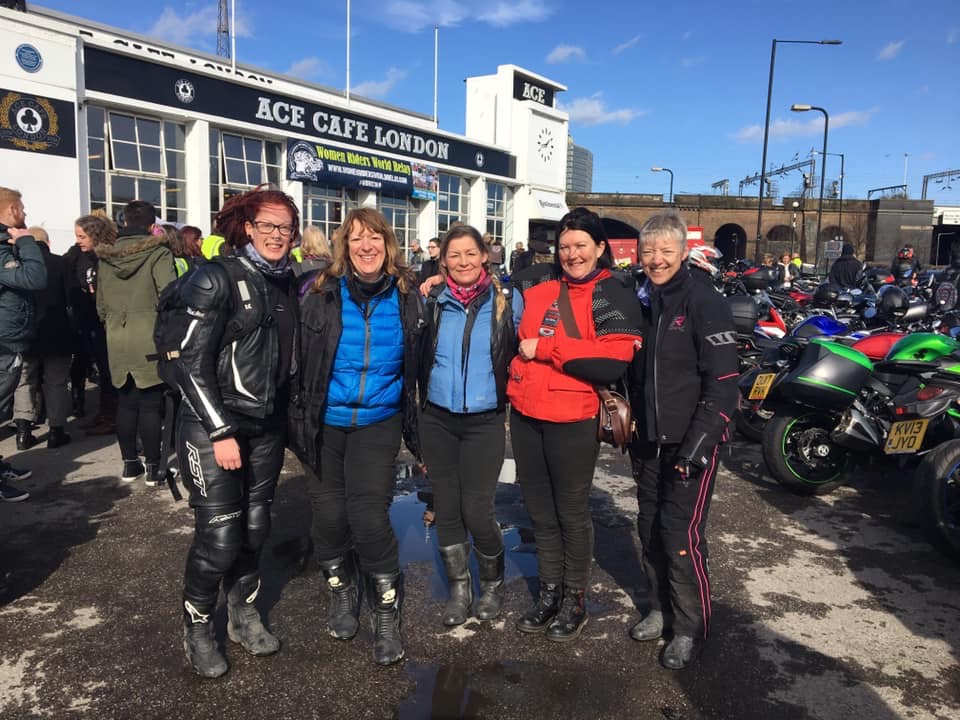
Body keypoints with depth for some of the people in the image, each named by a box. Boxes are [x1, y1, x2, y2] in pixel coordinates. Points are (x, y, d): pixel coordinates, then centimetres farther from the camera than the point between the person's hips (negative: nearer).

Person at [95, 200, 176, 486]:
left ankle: (129, 463, 22)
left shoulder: (106, 255, 7)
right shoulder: (158, 253, -11)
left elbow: (100, 301, 13)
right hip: (149, 338, -5)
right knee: (151, 403, 1)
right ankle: (153, 468, 7)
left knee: (126, 401, 14)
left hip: (117, 339, 5)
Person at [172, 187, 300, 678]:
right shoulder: (217, 278, -11)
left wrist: (288, 422, 11)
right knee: (219, 536, -4)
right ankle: (196, 628, 21)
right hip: (212, 425, -5)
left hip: (266, 427, 6)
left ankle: (243, 615, 33)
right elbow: (191, 365, -14)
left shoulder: (286, 284, 7)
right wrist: (221, 433, -17)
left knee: (255, 528, 11)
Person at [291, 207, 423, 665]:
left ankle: (386, 614, 11)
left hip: (378, 422, -1)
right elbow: (300, 357, 0)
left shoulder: (407, 297, -1)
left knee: (368, 515, -10)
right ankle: (342, 593, 36)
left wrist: (416, 429, 10)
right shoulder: (322, 294, -5)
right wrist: (298, 417, 0)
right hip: (326, 422, 1)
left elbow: (419, 363, 9)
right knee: (329, 514, 8)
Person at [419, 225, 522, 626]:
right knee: (446, 507, 9)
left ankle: (492, 584, 24)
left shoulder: (507, 301, -3)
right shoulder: (432, 301, 2)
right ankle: (458, 589, 29)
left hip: (485, 421, -2)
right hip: (437, 419, 3)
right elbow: (415, 354, 16)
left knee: (476, 510, -4)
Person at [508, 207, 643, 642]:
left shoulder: (614, 297, -6)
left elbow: (611, 363, -20)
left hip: (573, 421, -5)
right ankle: (549, 592, 33)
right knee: (539, 511, 15)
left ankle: (575, 600, 28)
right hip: (525, 416, 6)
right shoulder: (538, 293, 11)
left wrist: (543, 348, -16)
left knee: (572, 513, 9)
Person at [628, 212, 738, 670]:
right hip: (648, 441, 7)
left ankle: (690, 628, 13)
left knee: (681, 534, -6)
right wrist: (629, 425, 14)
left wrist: (696, 447, -20)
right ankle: (660, 608, 32)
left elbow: (723, 384, -15)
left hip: (690, 443, -6)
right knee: (650, 529, 13)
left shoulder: (704, 304, -10)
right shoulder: (643, 306, 11)